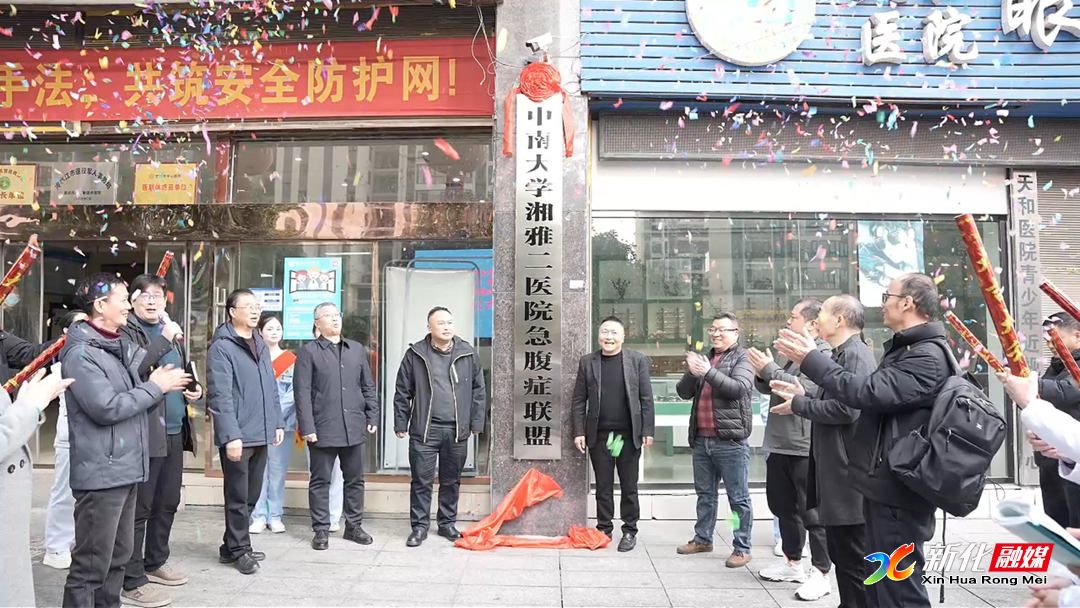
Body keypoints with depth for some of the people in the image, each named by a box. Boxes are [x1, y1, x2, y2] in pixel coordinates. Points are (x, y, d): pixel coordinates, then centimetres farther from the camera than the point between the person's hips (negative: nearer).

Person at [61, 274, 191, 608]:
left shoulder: (119, 346, 14)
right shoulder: (81, 353, -15)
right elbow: (107, 408, -22)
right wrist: (156, 386, -13)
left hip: (125, 468, 9)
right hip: (101, 474, -9)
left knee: (118, 555, 19)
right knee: (92, 563, -1)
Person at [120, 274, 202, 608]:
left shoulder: (168, 331, 17)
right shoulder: (126, 331, -7)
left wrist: (194, 389, 7)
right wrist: (164, 340, -23)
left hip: (174, 431, 8)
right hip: (144, 432, -8)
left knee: (167, 503, 17)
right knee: (139, 507, -1)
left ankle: (155, 563, 32)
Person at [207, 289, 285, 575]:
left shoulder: (261, 345, 14)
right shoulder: (222, 347, -10)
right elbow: (220, 396, -17)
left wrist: (278, 423, 12)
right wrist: (231, 435, -21)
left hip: (261, 434, 8)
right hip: (237, 436, -8)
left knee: (251, 496, 16)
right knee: (238, 497, 4)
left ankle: (231, 547, 30)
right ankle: (239, 549, 18)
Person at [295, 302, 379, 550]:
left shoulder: (357, 349, 12)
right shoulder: (308, 352, -2)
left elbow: (368, 387, 14)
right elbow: (302, 393, -7)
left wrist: (372, 417, 7)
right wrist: (307, 427, -13)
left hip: (354, 427, 4)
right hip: (323, 429, -4)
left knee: (355, 479, 12)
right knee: (321, 481, 6)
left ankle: (354, 526, 24)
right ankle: (321, 530, 18)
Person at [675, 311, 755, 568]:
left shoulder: (742, 358, -2)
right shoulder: (705, 359, 16)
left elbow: (739, 388, -19)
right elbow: (684, 392, 9)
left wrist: (708, 372, -27)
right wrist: (691, 373, -10)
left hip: (730, 441, -6)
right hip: (702, 439, 6)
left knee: (738, 498, 2)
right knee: (705, 493, 17)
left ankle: (742, 548, 10)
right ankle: (702, 539, 28)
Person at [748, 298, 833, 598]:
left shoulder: (824, 353, -12)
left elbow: (806, 389, -25)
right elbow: (768, 388, 17)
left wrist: (769, 369, -19)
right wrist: (761, 373, -3)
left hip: (805, 448, -9)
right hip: (781, 445, 10)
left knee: (812, 511, -1)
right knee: (783, 506, 17)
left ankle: (821, 573, 9)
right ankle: (792, 562, 30)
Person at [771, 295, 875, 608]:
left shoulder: (855, 355, -16)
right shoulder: (842, 354, 16)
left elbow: (846, 409, -26)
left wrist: (799, 405, -15)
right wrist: (803, 395, 8)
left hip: (847, 473, -10)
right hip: (835, 471, 10)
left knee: (854, 557, -1)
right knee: (841, 552, 18)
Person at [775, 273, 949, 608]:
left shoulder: (927, 356, -19)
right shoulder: (905, 349, 17)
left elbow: (869, 392, -27)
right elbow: (877, 396, 19)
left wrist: (811, 359, -21)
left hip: (899, 490, -11)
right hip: (886, 485, 11)